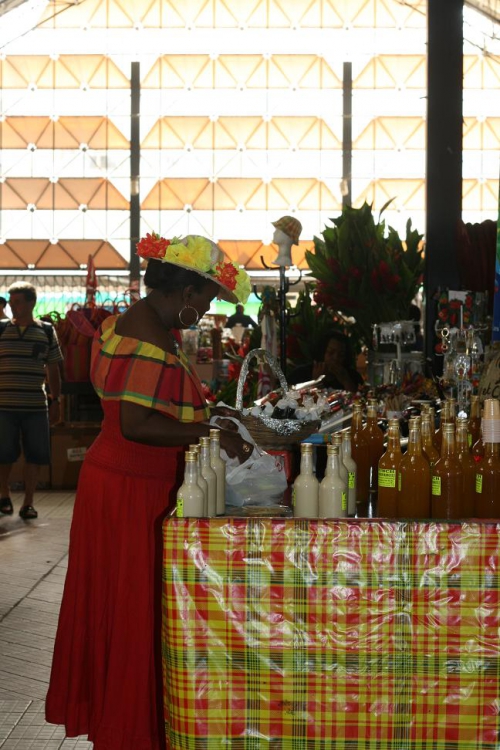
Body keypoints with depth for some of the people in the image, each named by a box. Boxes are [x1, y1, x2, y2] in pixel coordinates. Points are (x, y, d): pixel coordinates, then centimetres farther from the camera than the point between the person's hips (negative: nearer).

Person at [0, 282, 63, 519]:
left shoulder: (46, 331, 4)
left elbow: (53, 370, 9)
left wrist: (55, 401, 5)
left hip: (36, 405, 1)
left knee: (35, 455, 2)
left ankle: (28, 502, 13)